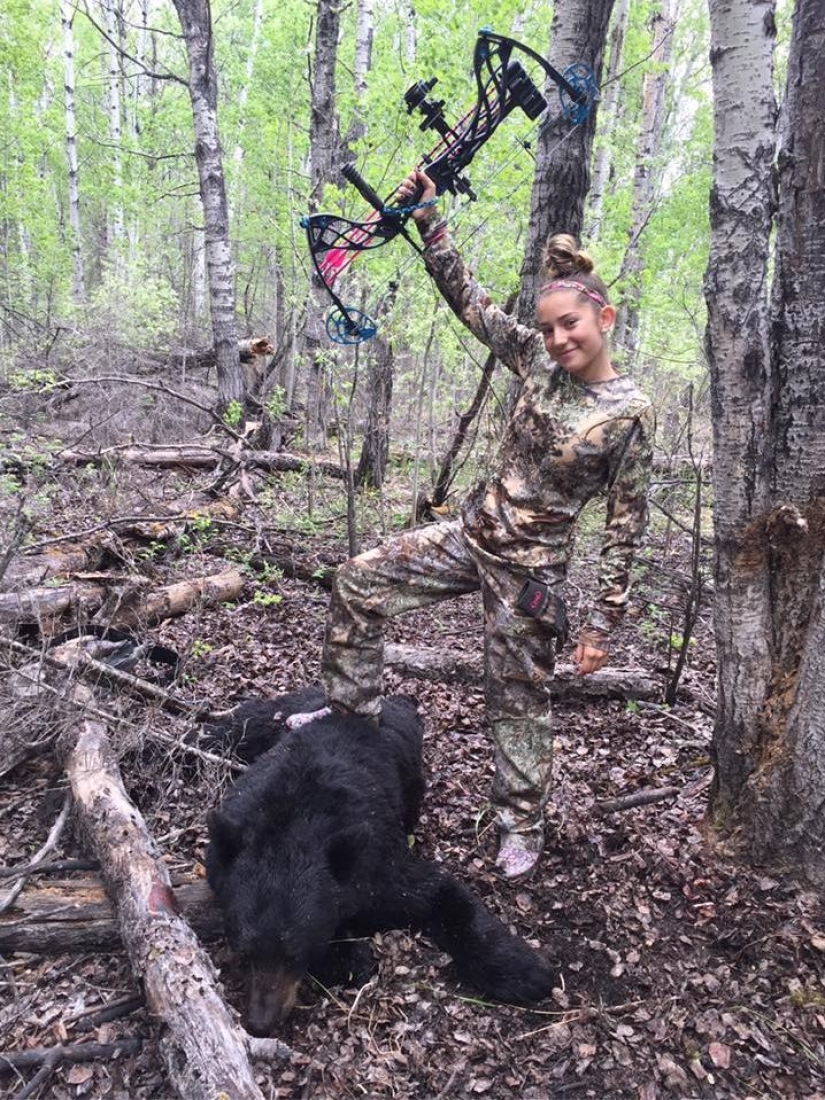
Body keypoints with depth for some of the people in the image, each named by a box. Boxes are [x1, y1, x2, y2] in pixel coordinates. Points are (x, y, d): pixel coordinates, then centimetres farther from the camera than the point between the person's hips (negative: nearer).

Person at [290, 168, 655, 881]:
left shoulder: (630, 413, -15)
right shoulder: (538, 362, -1)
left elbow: (625, 527, -12)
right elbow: (468, 300, 2)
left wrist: (604, 623, -11)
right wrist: (429, 220, -8)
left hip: (531, 566, -6)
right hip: (471, 533, 6)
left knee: (520, 698, 8)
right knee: (359, 584, 4)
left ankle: (523, 828, 31)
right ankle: (353, 712, 22)